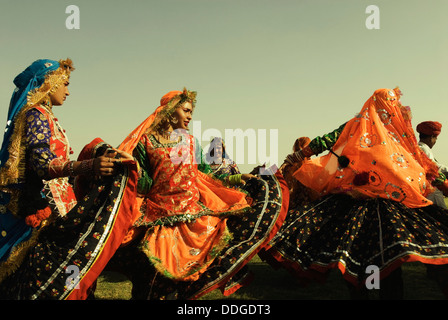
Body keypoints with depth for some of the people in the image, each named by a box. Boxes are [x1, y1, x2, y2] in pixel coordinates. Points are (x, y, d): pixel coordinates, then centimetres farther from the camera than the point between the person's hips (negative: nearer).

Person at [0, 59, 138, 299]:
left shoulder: (45, 116, 19)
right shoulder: (37, 115, -10)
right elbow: (42, 165, -22)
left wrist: (90, 161, 32)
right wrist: (88, 166, -37)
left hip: (53, 200, 10)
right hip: (45, 205, -10)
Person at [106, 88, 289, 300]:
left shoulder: (191, 142, 15)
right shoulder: (147, 140, 5)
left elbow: (204, 175, 12)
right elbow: (142, 184, 3)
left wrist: (235, 178, 4)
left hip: (194, 211, 4)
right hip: (160, 216, -3)